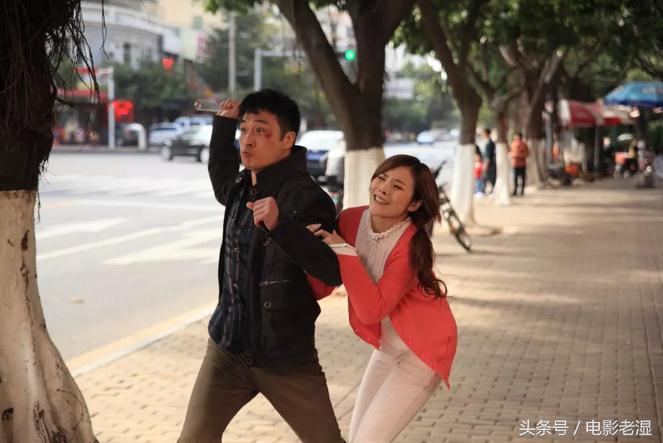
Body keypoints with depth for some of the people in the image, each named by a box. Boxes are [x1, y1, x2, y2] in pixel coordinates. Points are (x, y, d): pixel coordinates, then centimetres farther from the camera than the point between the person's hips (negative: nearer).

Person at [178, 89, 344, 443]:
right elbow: (220, 178, 30)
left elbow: (334, 271, -27)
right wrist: (224, 123, 20)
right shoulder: (241, 188, 5)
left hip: (287, 358, -5)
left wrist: (280, 226, -38)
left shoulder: (306, 199, -18)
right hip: (227, 347, 5)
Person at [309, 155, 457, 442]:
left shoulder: (411, 245, -26)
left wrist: (344, 251, -33)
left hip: (422, 350, -7)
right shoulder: (350, 220, -9)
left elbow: (371, 310, -31)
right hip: (387, 348, 7)